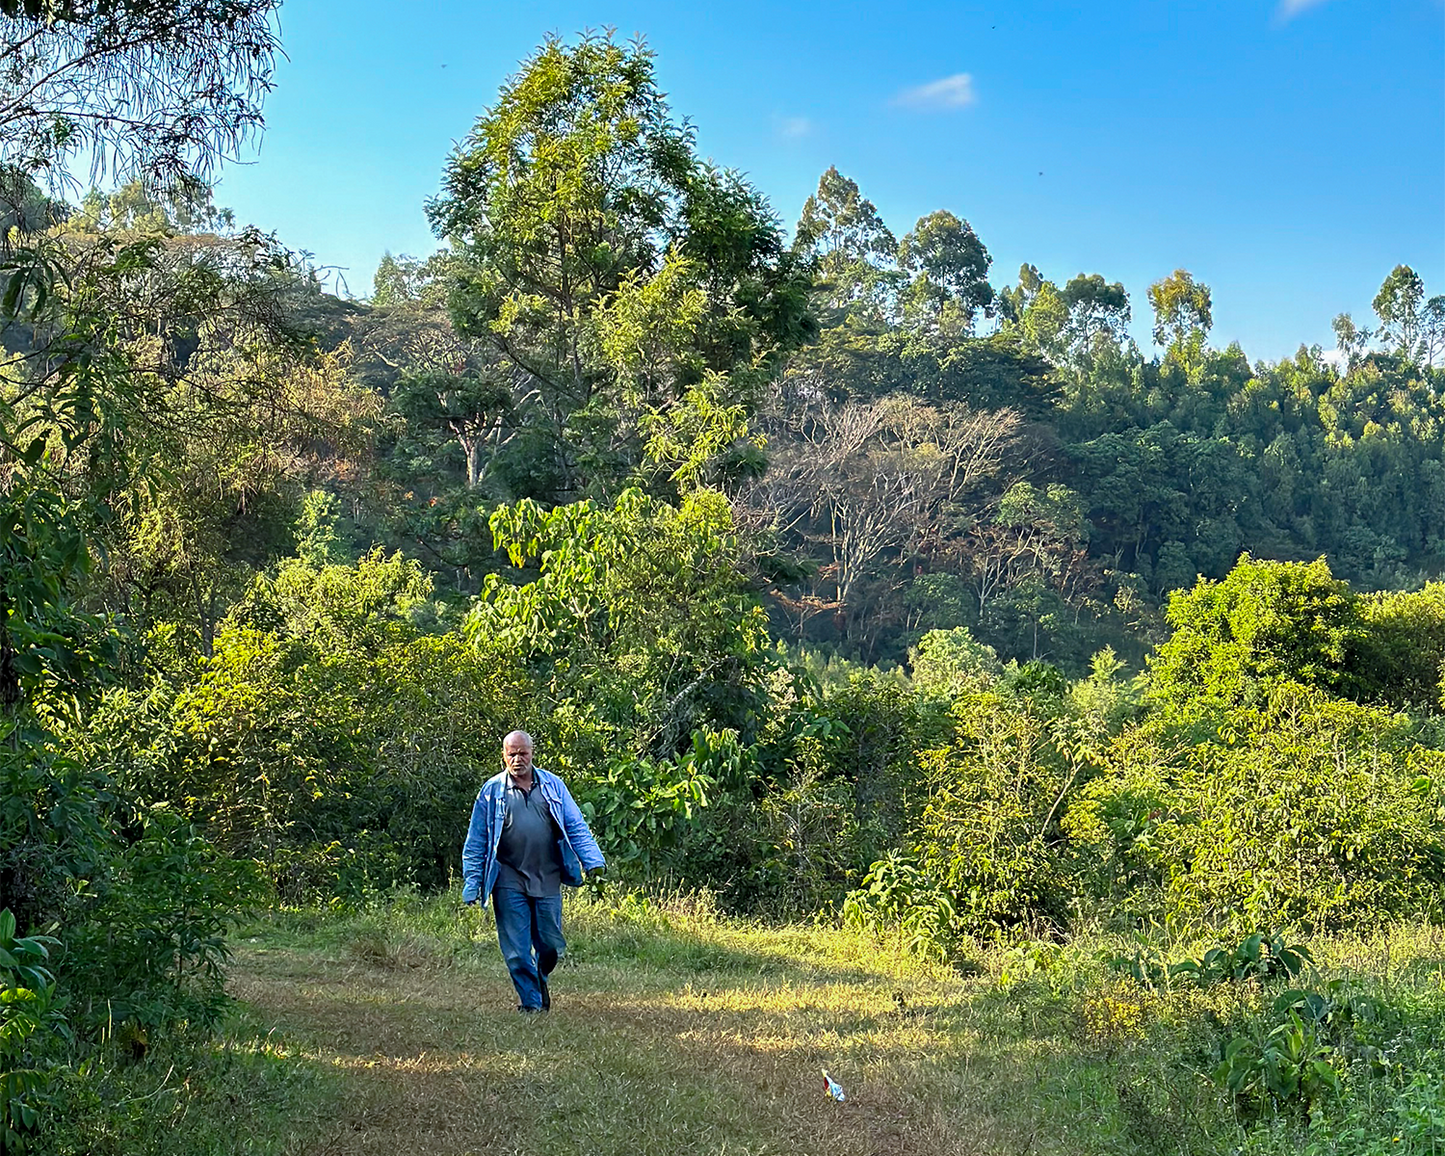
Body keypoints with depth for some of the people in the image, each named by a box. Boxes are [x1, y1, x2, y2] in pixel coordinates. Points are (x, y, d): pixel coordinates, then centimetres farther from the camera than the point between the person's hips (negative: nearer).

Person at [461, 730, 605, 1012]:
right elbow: (476, 842, 6)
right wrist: (471, 884, 1)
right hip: (509, 881, -1)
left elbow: (576, 827, 8)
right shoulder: (492, 791, 4)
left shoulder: (552, 785, 8)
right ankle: (531, 1002, 10)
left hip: (548, 880, 2)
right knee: (517, 951, -3)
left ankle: (540, 980, 37)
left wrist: (594, 863, -4)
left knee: (551, 946, 7)